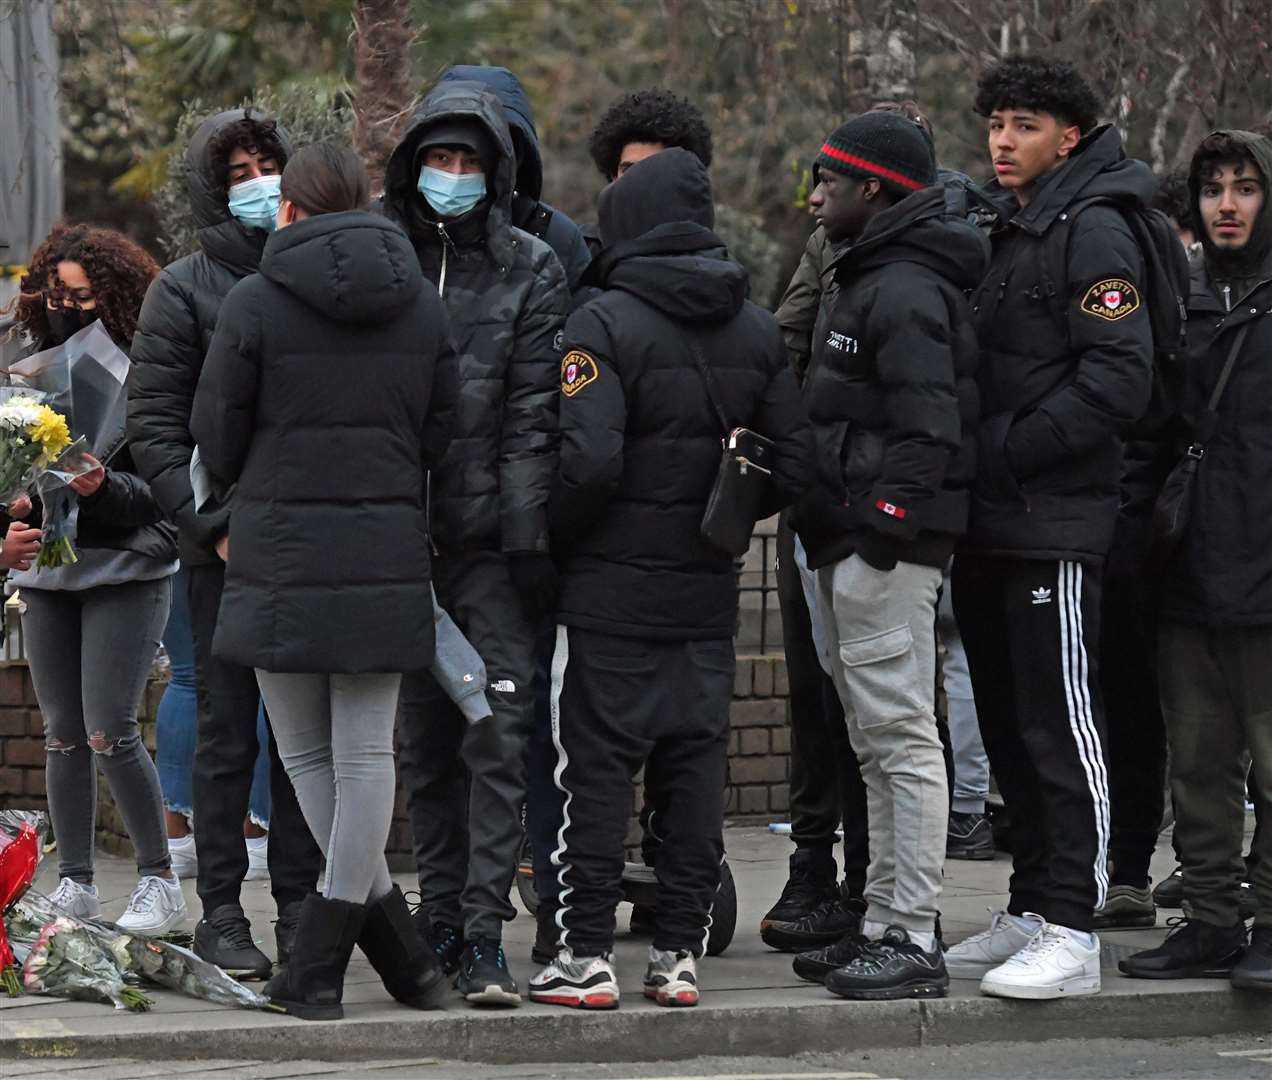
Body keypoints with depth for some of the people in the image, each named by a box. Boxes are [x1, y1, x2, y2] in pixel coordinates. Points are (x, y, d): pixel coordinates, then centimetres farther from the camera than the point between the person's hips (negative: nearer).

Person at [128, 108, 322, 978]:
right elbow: (154, 427, -1)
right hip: (227, 547, -3)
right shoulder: (184, 290, 2)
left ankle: (300, 905, 13)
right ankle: (222, 911, 6)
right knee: (228, 733, 0)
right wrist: (212, 524, -12)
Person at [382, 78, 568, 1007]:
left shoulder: (530, 269, 4)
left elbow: (536, 413, -2)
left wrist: (527, 533, -9)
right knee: (425, 737, 8)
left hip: (491, 538, -3)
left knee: (497, 731, -9)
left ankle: (483, 930, -10)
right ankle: (440, 917, 16)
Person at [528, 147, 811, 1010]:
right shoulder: (757, 328, 8)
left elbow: (588, 460, -21)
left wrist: (550, 535, -5)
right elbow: (796, 461, 7)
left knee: (593, 768, 0)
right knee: (696, 767, 10)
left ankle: (587, 955, 0)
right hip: (708, 592, 5)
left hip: (610, 590, -5)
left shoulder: (604, 323, -12)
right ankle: (680, 954, 13)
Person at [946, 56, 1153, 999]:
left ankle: (1072, 932, -5)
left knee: (1062, 726, -7)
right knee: (1010, 728, 13)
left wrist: (1003, 451, -17)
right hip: (988, 528, 9)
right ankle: (1032, 912, 21)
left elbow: (1117, 382, -18)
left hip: (1055, 522, -9)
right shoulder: (997, 230, 18)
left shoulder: (1092, 231, -9)